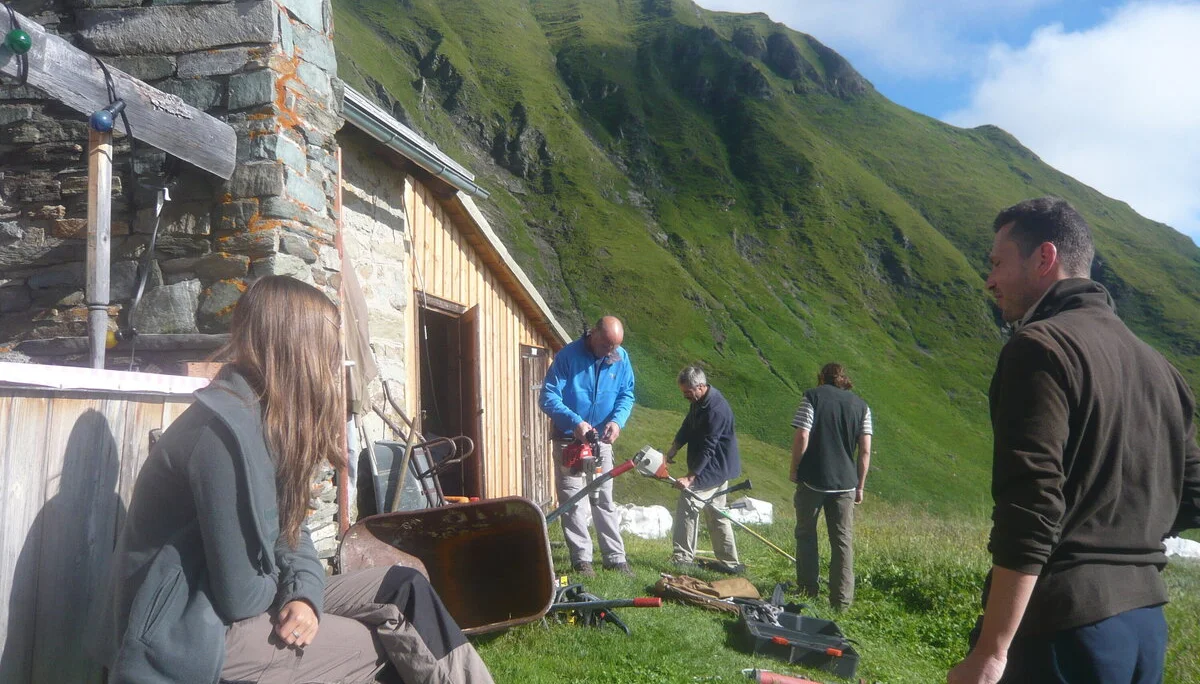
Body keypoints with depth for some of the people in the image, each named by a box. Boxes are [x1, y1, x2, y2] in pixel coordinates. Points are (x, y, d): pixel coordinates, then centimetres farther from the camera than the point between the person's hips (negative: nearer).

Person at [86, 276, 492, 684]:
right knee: (387, 645, -8)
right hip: (186, 635, -8)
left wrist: (305, 591, -13)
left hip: (218, 609, 8)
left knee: (402, 587, 0)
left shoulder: (267, 420, 4)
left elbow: (287, 531, 6)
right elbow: (241, 593, -24)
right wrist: (300, 588, -4)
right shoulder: (225, 428, -25)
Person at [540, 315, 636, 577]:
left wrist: (617, 420, -17)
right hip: (569, 440, -4)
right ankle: (581, 559, 6)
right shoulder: (568, 356, -18)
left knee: (604, 500, 10)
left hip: (600, 440, 4)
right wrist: (575, 422, -31)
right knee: (572, 501, -2)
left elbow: (627, 395, 3)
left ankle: (615, 558, 16)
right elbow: (548, 397, -19)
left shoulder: (621, 358, -5)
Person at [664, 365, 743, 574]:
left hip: (715, 468, -10)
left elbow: (707, 449, -27)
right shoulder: (699, 401, 4)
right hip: (712, 466, 10)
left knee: (687, 505, -14)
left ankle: (681, 558, -10)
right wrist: (673, 450, 1)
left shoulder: (716, 410, -27)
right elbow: (688, 426, 14)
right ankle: (729, 562, 21)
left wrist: (690, 477, -27)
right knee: (715, 514, 14)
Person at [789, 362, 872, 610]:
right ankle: (842, 599, 5)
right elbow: (865, 450, 3)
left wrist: (794, 469, 0)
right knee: (843, 540, 7)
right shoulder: (861, 405, 8)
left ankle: (807, 588, 21)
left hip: (812, 480, -2)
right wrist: (860, 486, 10)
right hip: (845, 484, 2)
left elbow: (802, 437, -12)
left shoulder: (813, 396, -2)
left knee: (806, 534, 14)